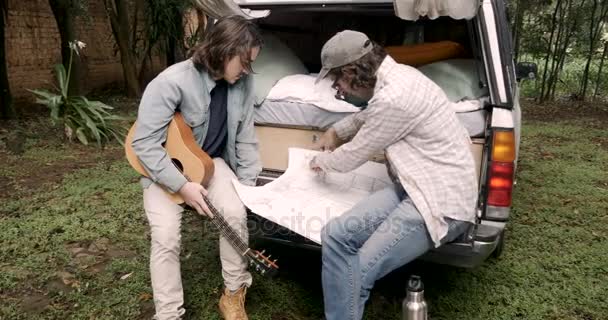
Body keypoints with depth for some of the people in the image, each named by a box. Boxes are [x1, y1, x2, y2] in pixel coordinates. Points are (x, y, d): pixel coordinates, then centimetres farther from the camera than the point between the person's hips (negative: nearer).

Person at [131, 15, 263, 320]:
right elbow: (144, 143, -25)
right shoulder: (172, 82, -28)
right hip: (165, 168, -3)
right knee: (165, 236, -20)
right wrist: (182, 185, -28)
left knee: (236, 212, -22)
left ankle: (234, 294, 0)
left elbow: (245, 138, 0)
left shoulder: (242, 83, -11)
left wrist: (247, 185, -3)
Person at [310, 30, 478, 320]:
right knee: (335, 235, -6)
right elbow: (368, 115, 33)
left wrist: (321, 161, 11)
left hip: (441, 202, -9)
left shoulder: (394, 97, -23)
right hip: (413, 188, 9)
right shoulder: (396, 75, 8)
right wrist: (335, 131, 31)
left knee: (357, 273, -17)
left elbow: (354, 156, -9)